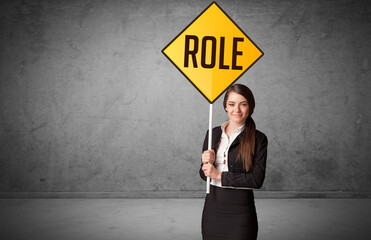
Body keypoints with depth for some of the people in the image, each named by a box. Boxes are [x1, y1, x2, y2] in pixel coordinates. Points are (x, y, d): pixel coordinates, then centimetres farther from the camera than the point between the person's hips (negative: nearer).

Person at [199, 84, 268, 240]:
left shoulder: (258, 139, -6)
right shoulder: (213, 134, 6)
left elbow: (257, 180, -14)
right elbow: (204, 175, 11)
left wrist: (219, 175, -13)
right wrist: (207, 163, -11)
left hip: (240, 211, -3)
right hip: (212, 208, 4)